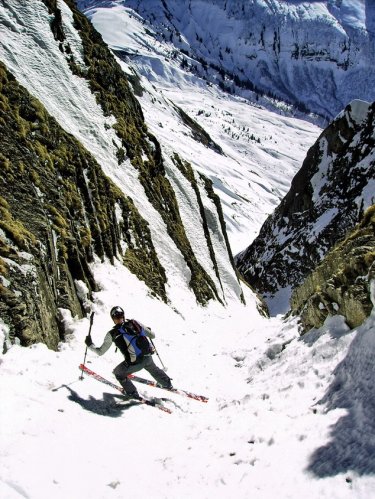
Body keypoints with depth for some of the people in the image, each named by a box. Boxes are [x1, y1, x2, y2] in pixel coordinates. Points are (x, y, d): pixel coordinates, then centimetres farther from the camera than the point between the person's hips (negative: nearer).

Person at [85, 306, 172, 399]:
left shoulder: (112, 334, -7)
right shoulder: (135, 323, 1)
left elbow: (100, 352, 4)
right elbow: (152, 335, 11)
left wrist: (90, 344, 20)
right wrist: (148, 330, 34)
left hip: (135, 363, -4)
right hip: (148, 358, 4)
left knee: (118, 373, 26)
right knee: (152, 368, 38)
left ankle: (132, 393, 27)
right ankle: (167, 384, 54)